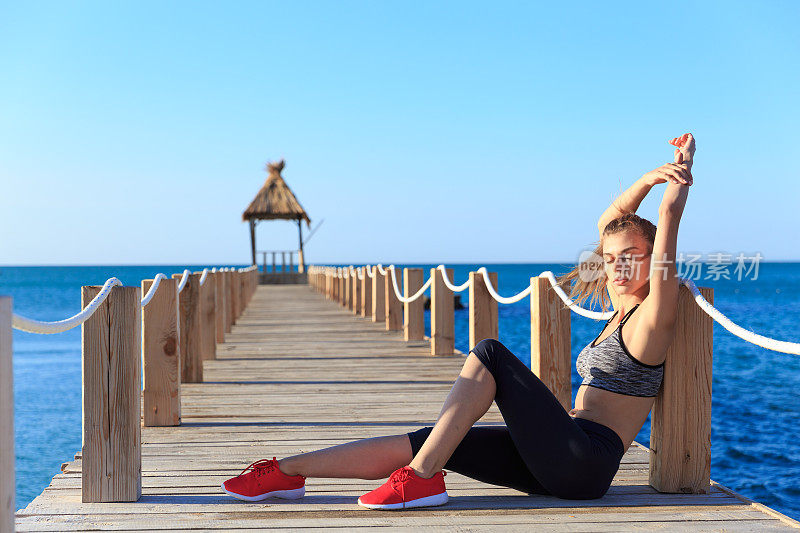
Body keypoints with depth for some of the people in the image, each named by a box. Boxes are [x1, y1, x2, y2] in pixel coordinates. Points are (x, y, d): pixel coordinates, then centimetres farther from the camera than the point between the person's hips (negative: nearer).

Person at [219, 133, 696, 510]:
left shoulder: (652, 316, -3)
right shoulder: (620, 314, 21)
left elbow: (669, 215, -10)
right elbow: (608, 223, 27)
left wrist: (682, 172, -5)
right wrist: (649, 179, 20)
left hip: (585, 460, -9)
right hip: (558, 466, 9)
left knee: (490, 354, -18)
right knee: (420, 442, -2)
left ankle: (422, 477, -18)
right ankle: (288, 472, -2)